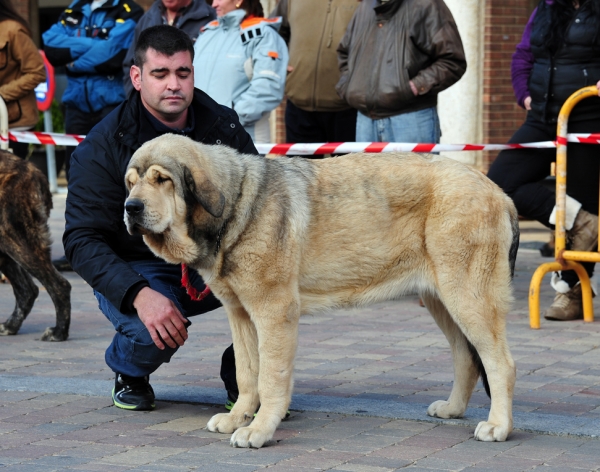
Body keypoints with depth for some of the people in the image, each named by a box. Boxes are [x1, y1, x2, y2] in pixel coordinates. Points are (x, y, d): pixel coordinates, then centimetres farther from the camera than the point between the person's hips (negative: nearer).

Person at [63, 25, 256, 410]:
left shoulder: (223, 126, -3)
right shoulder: (103, 146, -13)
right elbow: (82, 240, -17)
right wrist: (139, 294, -34)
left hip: (212, 264, 3)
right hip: (137, 272, -3)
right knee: (151, 332, -36)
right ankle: (130, 373, 4)